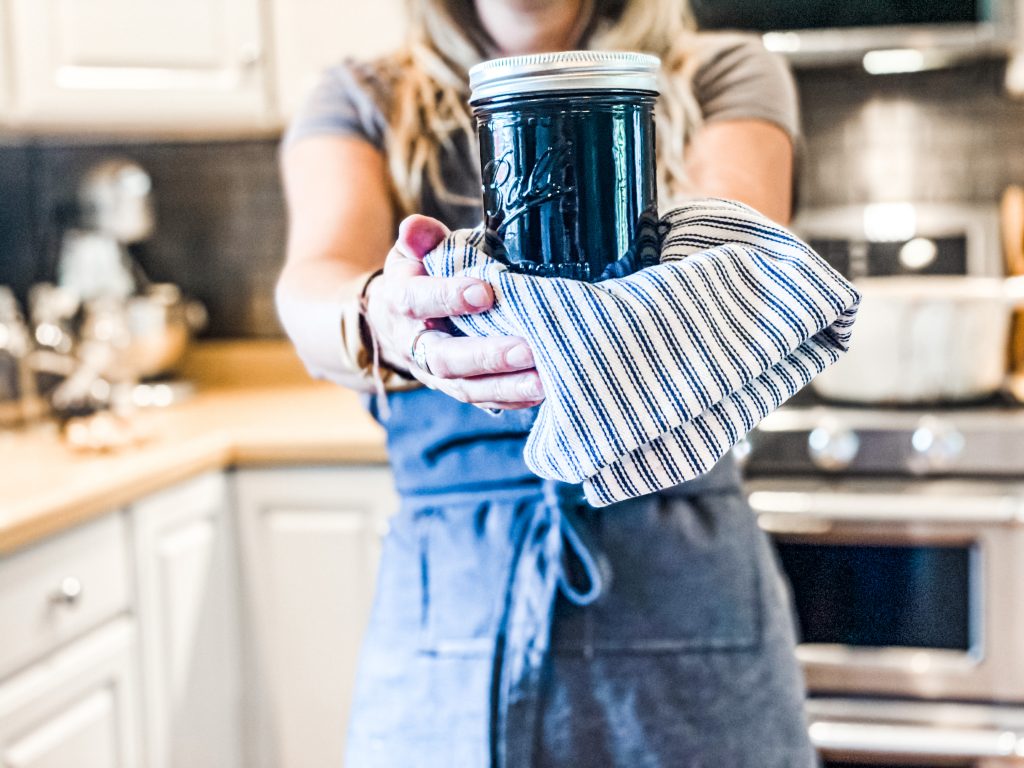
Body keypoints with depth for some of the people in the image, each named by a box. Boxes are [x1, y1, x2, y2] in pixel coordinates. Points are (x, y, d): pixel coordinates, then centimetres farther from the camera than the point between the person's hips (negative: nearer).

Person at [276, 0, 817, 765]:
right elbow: (314, 283, -15)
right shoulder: (363, 102, 5)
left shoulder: (722, 77, 4)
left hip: (684, 583, 0)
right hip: (448, 590, 1)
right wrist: (379, 321, -39)